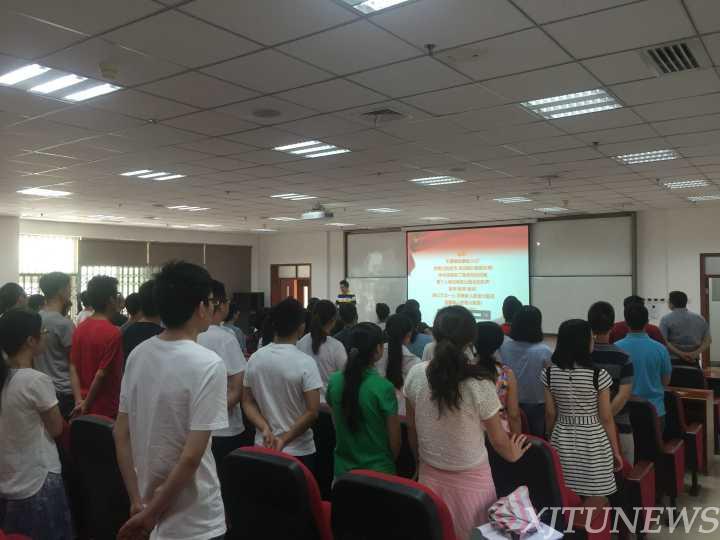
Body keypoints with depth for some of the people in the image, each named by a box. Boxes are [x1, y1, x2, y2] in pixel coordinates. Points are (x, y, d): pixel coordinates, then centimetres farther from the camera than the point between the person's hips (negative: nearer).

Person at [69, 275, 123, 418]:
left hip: (84, 408, 7)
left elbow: (73, 368, 1)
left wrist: (79, 400, -4)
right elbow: (101, 374, -20)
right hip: (105, 410, -7)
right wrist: (86, 405, -10)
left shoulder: (80, 328, 4)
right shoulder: (113, 333, -20)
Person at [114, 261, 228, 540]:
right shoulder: (208, 365, -22)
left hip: (147, 503, 6)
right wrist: (151, 513, -12)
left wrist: (137, 502, 4)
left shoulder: (138, 355, -2)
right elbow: (191, 457, -24)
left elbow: (120, 435, 2)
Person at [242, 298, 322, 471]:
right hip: (298, 451, -4)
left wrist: (265, 429, -10)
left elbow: (248, 403, 2)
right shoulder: (305, 363, -16)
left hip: (263, 448, 5)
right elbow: (312, 412, -18)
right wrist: (285, 439, -14)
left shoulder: (255, 359, -1)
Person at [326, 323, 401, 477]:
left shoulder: (334, 381, -8)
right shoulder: (383, 387, -21)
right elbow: (394, 437, -13)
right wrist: (391, 461, 6)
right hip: (377, 470, -4)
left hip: (343, 468, 4)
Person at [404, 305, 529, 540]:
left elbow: (411, 428, 1)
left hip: (430, 474, 4)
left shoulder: (415, 374, -12)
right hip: (470, 478, -3)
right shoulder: (478, 383, -22)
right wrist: (513, 454, 13)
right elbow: (498, 440, -8)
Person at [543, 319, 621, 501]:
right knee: (594, 505, 9)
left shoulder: (549, 373, -5)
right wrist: (615, 450, 4)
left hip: (562, 442, 4)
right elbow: (606, 418, -8)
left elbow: (550, 414, 3)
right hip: (594, 443, -3)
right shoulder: (599, 375, -14)